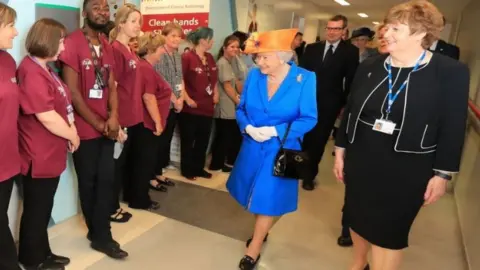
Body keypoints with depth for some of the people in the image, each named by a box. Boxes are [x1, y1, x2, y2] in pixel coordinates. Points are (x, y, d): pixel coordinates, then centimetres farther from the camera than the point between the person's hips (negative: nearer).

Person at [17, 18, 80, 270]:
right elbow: (47, 117, -25)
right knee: (36, 210, 8)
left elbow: (61, 105, 15)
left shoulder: (43, 69, 11)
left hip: (51, 153, 10)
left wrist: (71, 130, 0)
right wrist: (72, 136, -10)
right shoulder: (32, 73, -21)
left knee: (44, 208, 20)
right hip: (38, 156, -10)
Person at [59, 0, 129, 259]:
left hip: (107, 125, 6)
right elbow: (72, 91, -14)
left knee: (106, 179, 7)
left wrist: (113, 116, -9)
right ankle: (99, 234, 25)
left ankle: (101, 235, 20)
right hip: (85, 127, -6)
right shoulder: (72, 43, -11)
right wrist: (98, 123, -10)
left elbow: (111, 84, 8)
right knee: (88, 182, 8)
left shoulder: (107, 45, 12)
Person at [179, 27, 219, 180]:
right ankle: (187, 170, 22)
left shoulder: (210, 58, 10)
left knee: (203, 140, 15)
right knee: (188, 141, 8)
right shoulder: (187, 57, -14)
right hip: (191, 108, -7)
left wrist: (215, 94, 10)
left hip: (207, 107, 7)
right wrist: (187, 99, -17)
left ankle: (199, 168, 30)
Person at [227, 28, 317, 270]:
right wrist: (248, 127, -18)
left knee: (268, 197, 6)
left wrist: (274, 131, -23)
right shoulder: (254, 75, -5)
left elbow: (309, 119, -15)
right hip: (252, 147, 4)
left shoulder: (305, 79, -15)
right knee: (256, 193, 19)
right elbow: (241, 109, 3)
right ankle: (261, 231, 48)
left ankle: (254, 249, 27)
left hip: (280, 150, -3)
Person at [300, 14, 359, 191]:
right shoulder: (312, 48, 6)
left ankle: (310, 175, 25)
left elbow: (351, 81, -1)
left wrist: (345, 104, -5)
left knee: (319, 141, 9)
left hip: (329, 104, -1)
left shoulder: (350, 51, -1)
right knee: (303, 138, 9)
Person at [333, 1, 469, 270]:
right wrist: (341, 149, 8)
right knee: (358, 218, 19)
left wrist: (442, 174, -7)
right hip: (361, 161, 4)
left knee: (387, 232, 7)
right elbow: (350, 111, 7)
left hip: (405, 171, -4)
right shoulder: (370, 67, 1)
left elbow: (453, 129, -8)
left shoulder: (451, 72, -10)